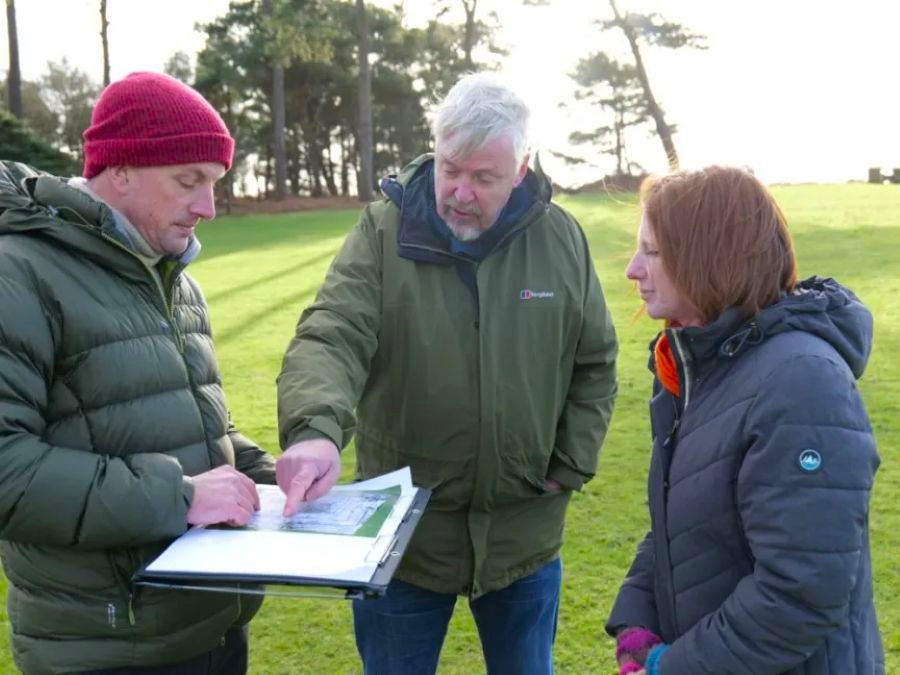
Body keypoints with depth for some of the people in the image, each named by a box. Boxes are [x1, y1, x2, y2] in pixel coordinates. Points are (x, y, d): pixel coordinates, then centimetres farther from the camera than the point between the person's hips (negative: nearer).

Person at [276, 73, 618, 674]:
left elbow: (595, 365, 6)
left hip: (524, 534, 2)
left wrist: (570, 467, 0)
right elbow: (330, 339, -21)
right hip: (402, 532, -1)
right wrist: (315, 429, -40)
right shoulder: (383, 233, -9)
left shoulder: (561, 239, -2)